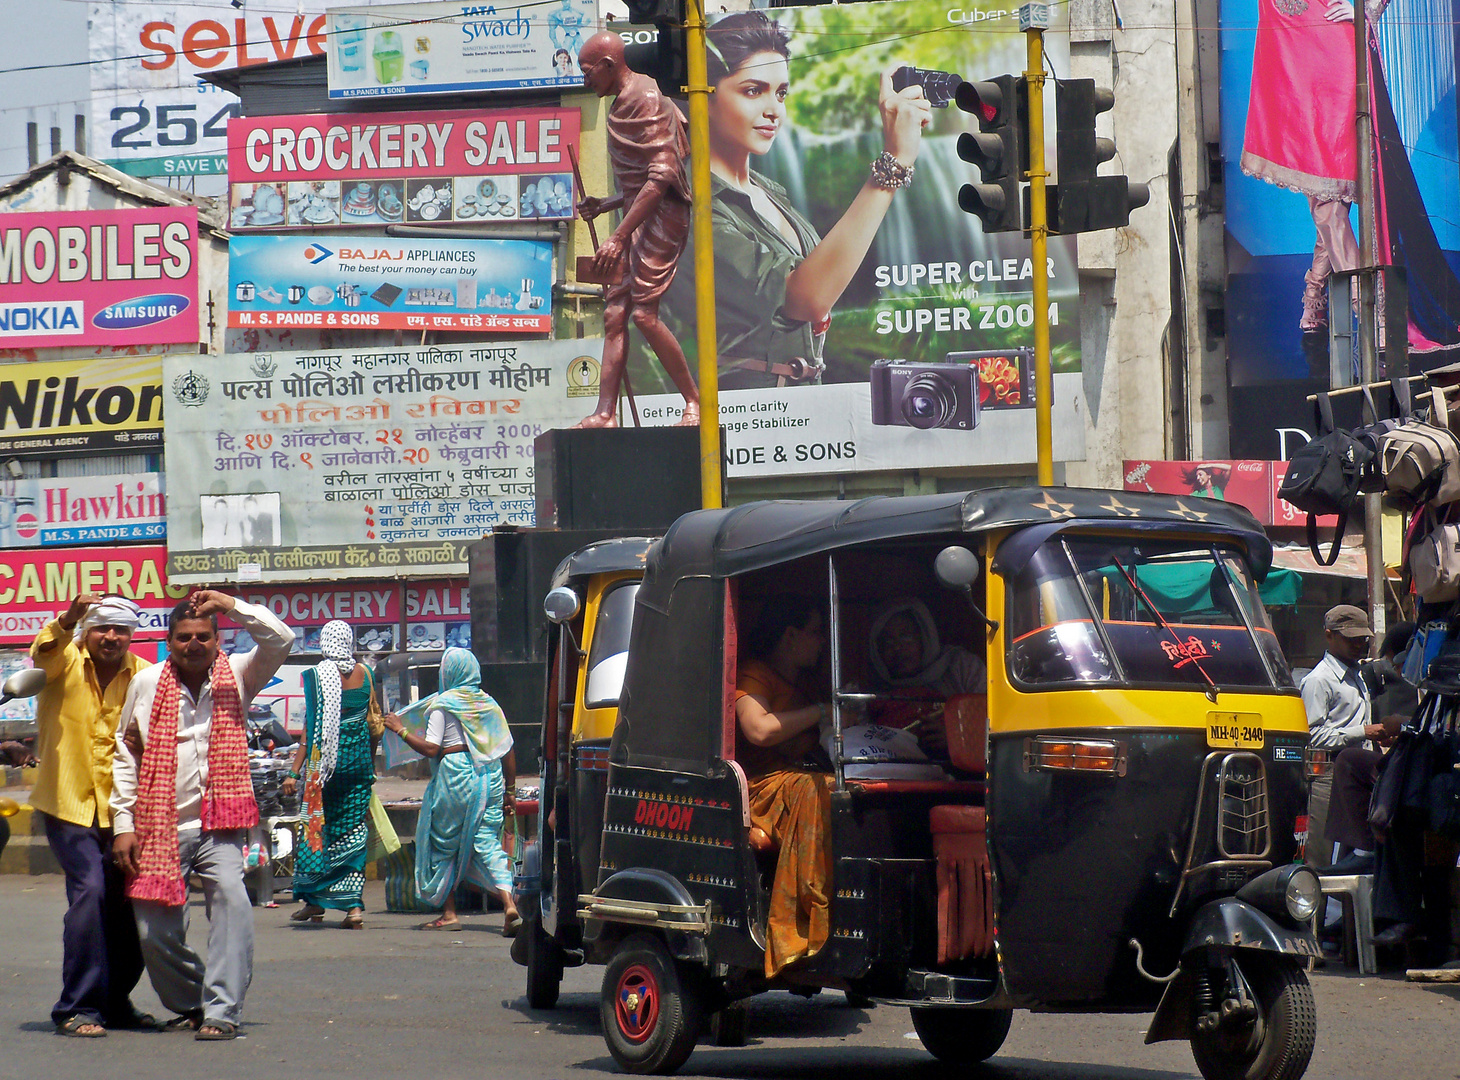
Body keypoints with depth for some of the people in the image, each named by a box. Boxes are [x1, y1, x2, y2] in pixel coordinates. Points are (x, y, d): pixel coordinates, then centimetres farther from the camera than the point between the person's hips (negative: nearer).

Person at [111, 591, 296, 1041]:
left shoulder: (236, 676, 6)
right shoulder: (147, 684, 6)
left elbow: (280, 639, -9)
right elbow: (125, 754, 10)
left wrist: (231, 606, -17)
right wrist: (124, 824, 5)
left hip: (219, 824, -1)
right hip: (160, 828, 1)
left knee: (231, 896, -27)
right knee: (155, 933, -1)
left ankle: (221, 1012, -24)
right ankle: (191, 1003, 26)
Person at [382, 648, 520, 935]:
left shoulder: (442, 704, -4)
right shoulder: (489, 704, 13)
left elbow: (430, 749, -10)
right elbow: (508, 751, 12)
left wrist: (401, 730, 1)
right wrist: (509, 790, 18)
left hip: (455, 776, -5)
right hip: (491, 776, 5)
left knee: (444, 845, 9)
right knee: (487, 842, 3)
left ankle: (449, 913, 10)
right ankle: (509, 903, -19)